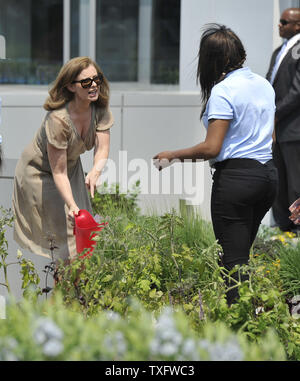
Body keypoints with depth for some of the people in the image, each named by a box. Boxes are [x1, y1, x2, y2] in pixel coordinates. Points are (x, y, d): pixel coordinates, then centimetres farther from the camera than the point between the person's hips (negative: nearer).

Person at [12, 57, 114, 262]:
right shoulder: (58, 119, -35)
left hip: (72, 167, 6)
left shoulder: (100, 109, -17)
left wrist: (96, 171, -45)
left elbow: (103, 148, -22)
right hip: (39, 174, -6)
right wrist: (72, 206, -43)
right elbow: (59, 172, -32)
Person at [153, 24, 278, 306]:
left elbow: (212, 148, -16)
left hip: (235, 177, -8)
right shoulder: (264, 85, 12)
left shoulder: (222, 91, -12)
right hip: (269, 174, 8)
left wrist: (173, 155, -3)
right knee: (242, 253, 17)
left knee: (233, 260, -3)